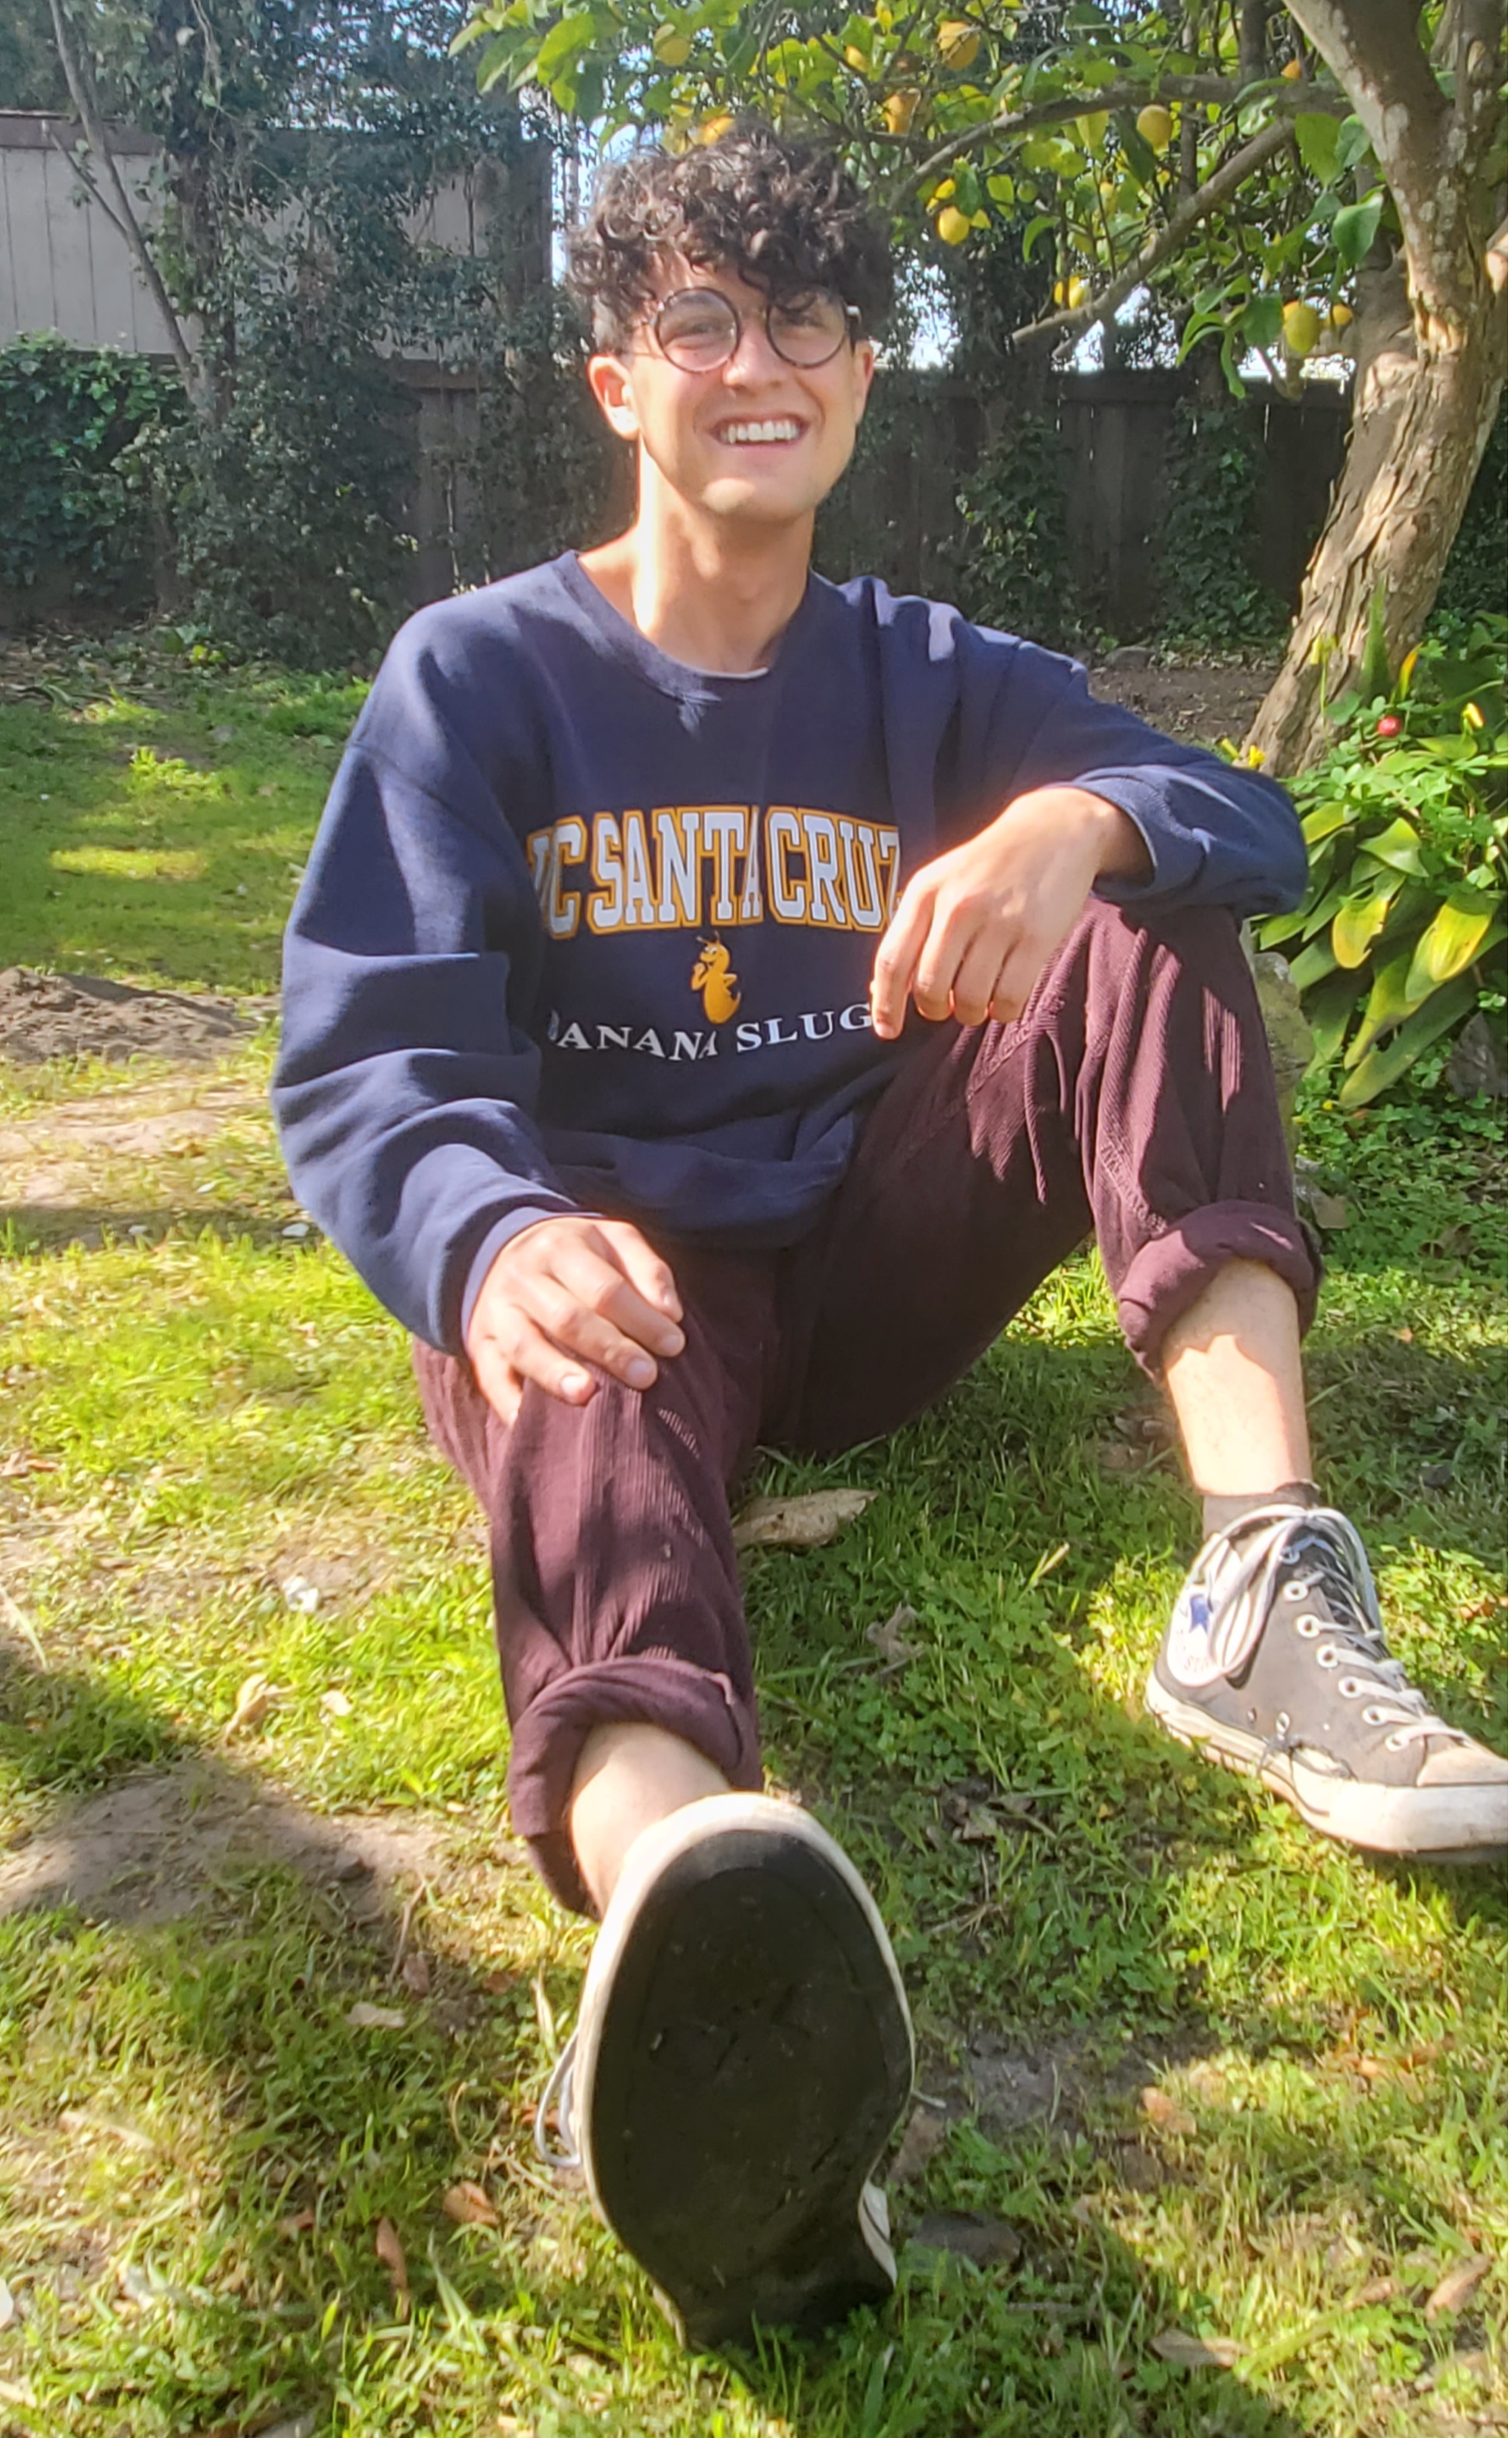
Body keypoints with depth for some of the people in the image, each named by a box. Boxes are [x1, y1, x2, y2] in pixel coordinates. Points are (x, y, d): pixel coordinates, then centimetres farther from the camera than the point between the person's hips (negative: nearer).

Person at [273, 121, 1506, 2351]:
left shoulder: (940, 681, 11)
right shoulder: (477, 677, 2)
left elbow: (1251, 822, -4)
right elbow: (370, 1057, -12)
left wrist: (1077, 819, -30)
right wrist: (495, 1243, -37)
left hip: (877, 1260, 3)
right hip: (616, 1266, -3)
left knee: (1141, 918, -15)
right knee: (579, 1379, -37)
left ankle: (1268, 1581, -34)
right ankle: (674, 1883, -70)